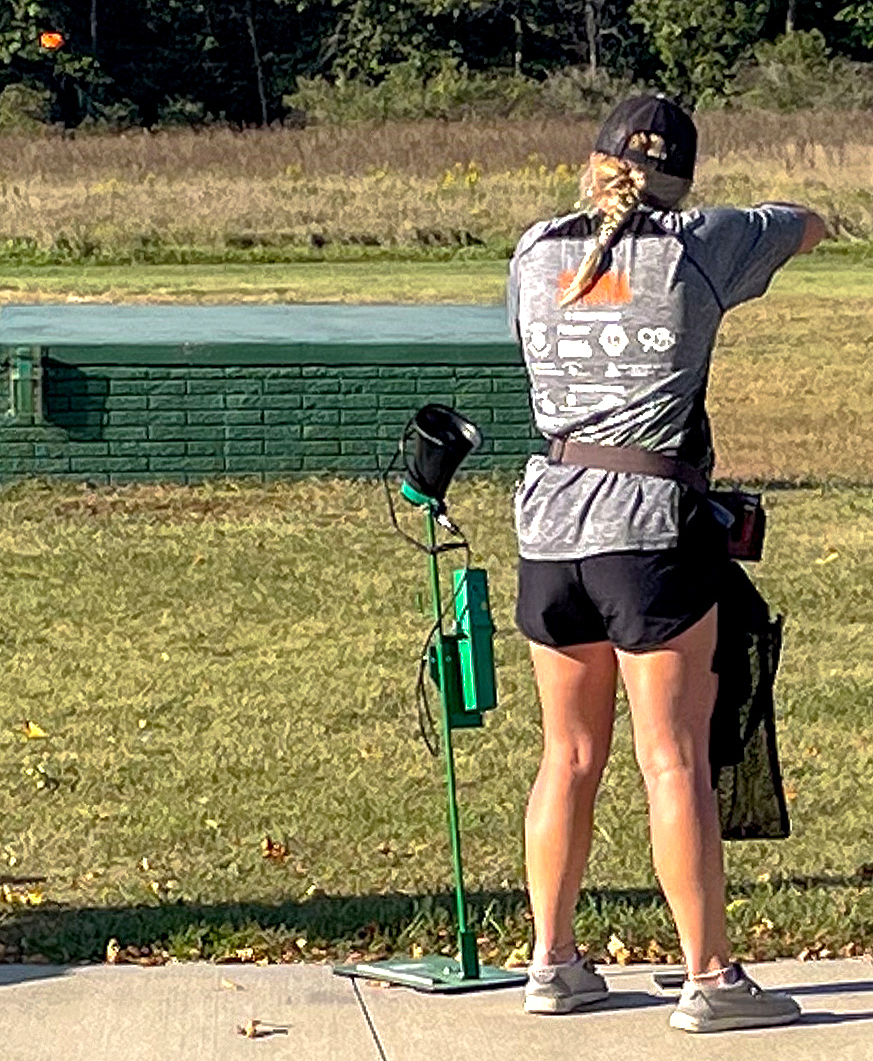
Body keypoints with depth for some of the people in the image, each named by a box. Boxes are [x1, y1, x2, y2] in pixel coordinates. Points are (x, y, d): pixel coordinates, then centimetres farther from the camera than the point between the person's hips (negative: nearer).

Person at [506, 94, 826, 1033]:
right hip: (653, 526, -4)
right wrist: (774, 218, 38)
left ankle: (551, 962, 20)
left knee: (569, 755, 14)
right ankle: (708, 978, 3)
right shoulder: (701, 245, -2)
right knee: (675, 762, -1)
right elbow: (807, 227, 16)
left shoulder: (535, 253, 8)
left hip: (551, 519, 4)